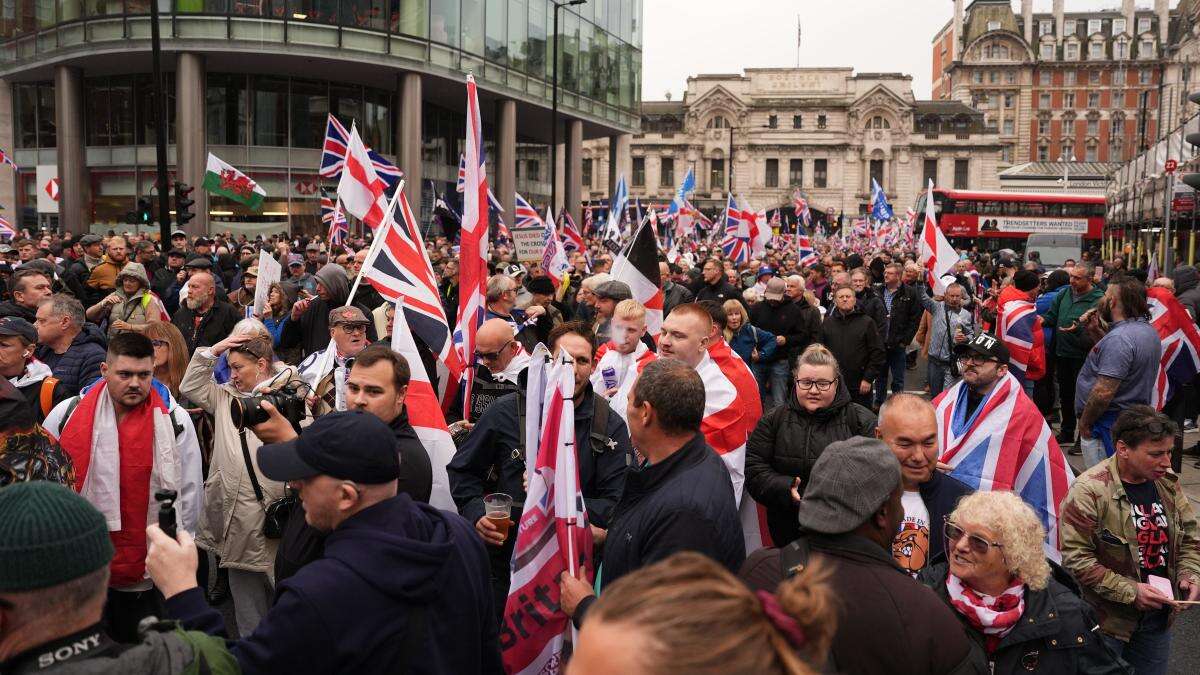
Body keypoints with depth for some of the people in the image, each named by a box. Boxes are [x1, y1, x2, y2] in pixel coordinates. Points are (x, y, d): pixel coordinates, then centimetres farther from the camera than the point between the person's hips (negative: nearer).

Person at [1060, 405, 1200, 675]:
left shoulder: (1168, 483, 0)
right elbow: (1076, 558, -21)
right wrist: (1130, 592, -22)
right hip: (1106, 621, -6)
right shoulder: (1089, 490, -21)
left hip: (1159, 615, 6)